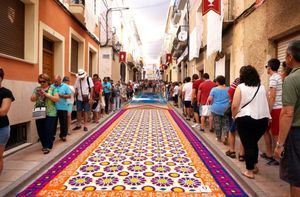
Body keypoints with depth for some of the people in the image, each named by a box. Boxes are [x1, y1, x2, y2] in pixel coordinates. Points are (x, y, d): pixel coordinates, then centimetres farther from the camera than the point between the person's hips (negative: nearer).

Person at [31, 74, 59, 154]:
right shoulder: (37, 89, 10)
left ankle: (48, 147, 6)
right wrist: (37, 95, -14)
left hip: (50, 113, -4)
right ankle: (44, 145, 26)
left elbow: (57, 99, -10)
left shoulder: (53, 89, 0)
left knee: (49, 130, -4)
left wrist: (46, 94, -17)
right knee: (40, 130, 10)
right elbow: (32, 99, 6)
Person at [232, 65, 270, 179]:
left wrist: (234, 116, 3)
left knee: (248, 144, 5)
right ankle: (254, 166, 34)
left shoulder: (240, 87, -7)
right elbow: (266, 103, 14)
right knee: (254, 143, 22)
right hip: (262, 119, 5)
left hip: (245, 119, -5)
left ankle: (249, 171, 12)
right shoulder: (262, 87, 8)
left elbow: (234, 106, -13)